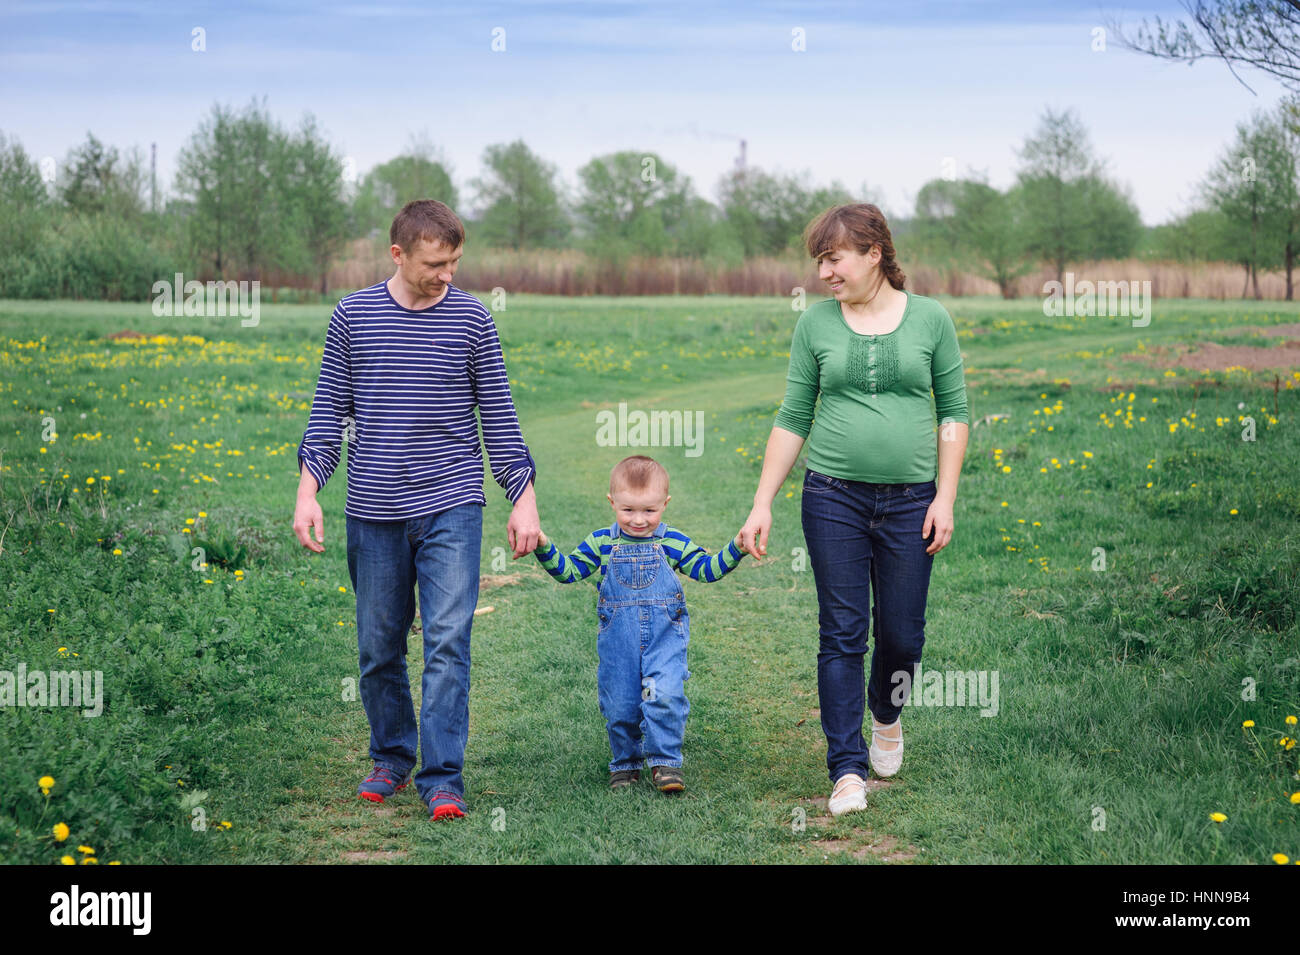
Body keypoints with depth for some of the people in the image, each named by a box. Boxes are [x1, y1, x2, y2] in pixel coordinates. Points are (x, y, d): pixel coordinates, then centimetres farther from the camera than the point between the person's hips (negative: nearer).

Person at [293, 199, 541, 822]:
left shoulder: (471, 319, 2)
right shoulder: (352, 316, 2)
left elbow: (498, 414, 7)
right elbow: (329, 411, 7)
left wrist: (524, 500, 4)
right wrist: (308, 493, -1)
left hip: (450, 507, -1)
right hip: (373, 513, 1)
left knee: (448, 642, -9)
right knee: (378, 648, 10)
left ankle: (442, 778, -4)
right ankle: (391, 758, 29)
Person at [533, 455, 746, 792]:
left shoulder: (673, 543, 1)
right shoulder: (601, 542, 2)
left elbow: (707, 569, 2)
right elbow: (568, 571, 6)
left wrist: (735, 549, -12)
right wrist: (544, 549, -9)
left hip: (665, 637, -1)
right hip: (617, 641, 1)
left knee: (665, 695, -18)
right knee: (619, 706, 5)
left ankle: (665, 761, -4)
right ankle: (625, 762, 27)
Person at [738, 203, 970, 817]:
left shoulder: (930, 319, 2)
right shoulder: (815, 324, 4)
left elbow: (954, 413, 5)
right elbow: (792, 419, 5)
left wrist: (945, 497, -3)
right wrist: (762, 505, 1)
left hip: (909, 500, 0)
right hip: (834, 497, 0)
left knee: (902, 632, 6)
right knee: (842, 632, -2)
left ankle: (887, 716, 37)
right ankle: (848, 768, 5)